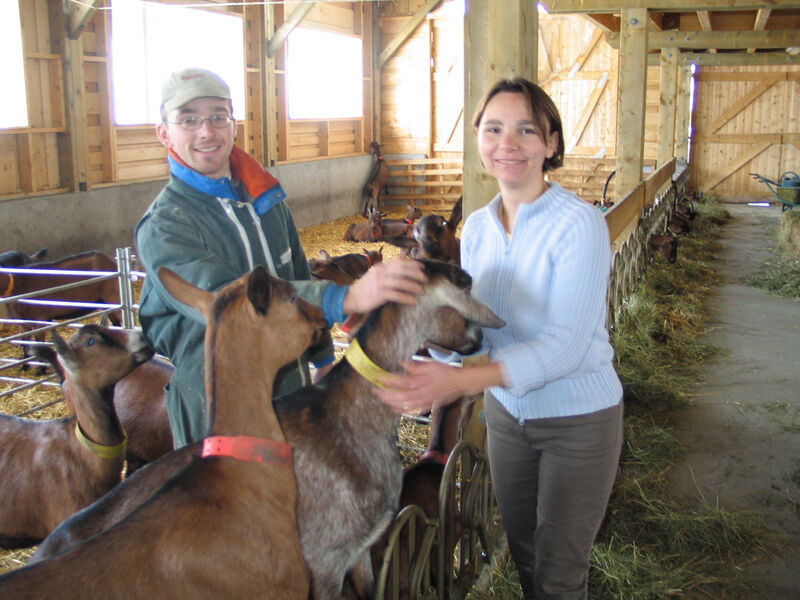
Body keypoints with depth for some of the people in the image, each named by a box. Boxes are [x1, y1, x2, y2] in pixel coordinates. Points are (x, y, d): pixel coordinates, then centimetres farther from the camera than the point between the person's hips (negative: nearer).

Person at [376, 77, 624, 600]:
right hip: (506, 411, 6)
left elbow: (564, 347, -29)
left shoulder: (579, 225, -23)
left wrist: (463, 380, -40)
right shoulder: (476, 228, -2)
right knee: (521, 554, 24)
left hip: (578, 419, -5)